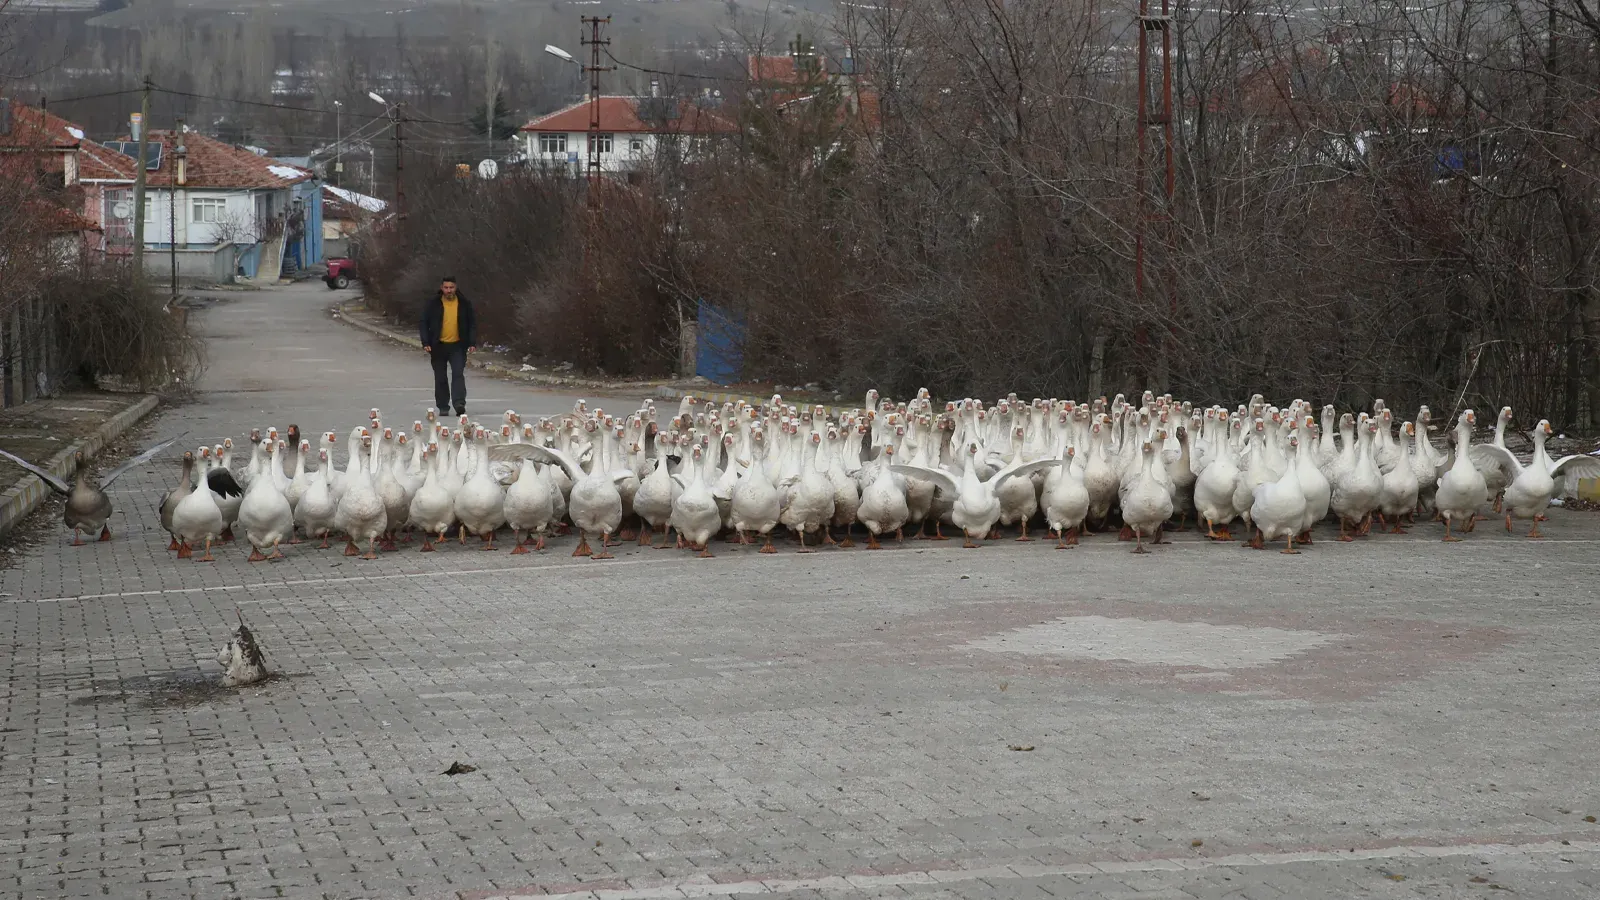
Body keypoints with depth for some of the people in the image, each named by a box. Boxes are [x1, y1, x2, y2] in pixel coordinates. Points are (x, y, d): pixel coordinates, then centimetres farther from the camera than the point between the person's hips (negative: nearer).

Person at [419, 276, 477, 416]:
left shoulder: (464, 304, 2)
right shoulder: (432, 304, 0)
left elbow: (472, 324, 6)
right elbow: (423, 324, 1)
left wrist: (472, 343, -4)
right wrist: (425, 343, -9)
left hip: (458, 346, -1)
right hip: (438, 346, 1)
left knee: (458, 374, -13)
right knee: (440, 378, 6)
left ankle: (459, 404, -19)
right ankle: (443, 407, 14)